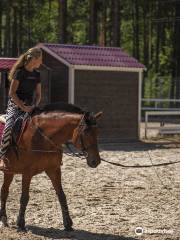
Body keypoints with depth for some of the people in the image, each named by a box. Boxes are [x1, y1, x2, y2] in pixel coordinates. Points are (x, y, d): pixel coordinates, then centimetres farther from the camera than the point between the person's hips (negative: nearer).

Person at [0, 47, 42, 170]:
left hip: (30, 107, 7)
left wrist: (35, 106, -3)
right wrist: (23, 107, -17)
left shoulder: (37, 74, 12)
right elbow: (12, 93, -10)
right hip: (16, 105, -7)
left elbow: (38, 94, 17)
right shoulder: (20, 72, -7)